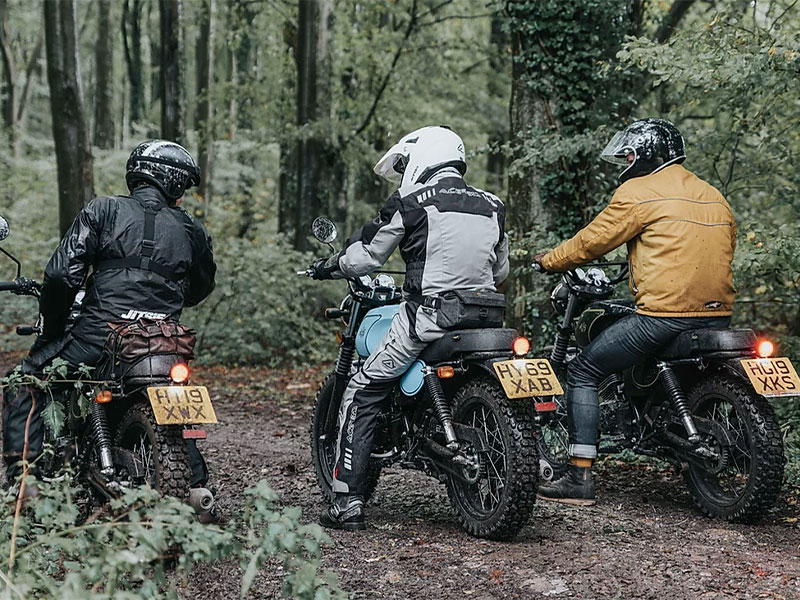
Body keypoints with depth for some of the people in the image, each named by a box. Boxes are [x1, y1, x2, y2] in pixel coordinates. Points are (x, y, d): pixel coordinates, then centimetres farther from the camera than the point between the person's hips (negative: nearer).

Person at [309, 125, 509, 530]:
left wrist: (331, 265, 23)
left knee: (361, 395, 4)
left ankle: (347, 501, -2)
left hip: (427, 315, -5)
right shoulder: (493, 207, 15)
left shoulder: (411, 203, -1)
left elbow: (366, 257, 4)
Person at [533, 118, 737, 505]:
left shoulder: (639, 193, -3)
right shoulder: (715, 197, 19)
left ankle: (580, 477, -2)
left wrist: (549, 261, 16)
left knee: (583, 373, 4)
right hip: (718, 317, 8)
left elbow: (594, 240, -1)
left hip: (663, 314, -8)